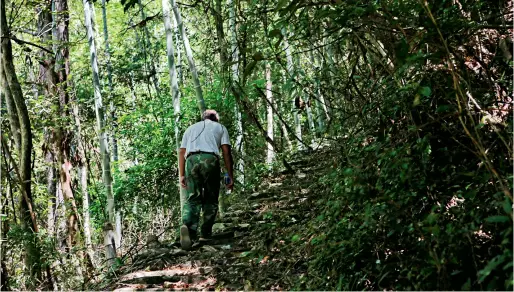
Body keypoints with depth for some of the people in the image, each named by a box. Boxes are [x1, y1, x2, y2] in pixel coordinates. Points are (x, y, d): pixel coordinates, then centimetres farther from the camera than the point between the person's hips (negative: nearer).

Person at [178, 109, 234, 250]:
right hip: (210, 160, -2)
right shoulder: (220, 128, 23)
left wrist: (182, 175, 15)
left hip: (191, 160, 2)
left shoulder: (191, 128, 31)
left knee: (192, 199, 0)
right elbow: (226, 152, 9)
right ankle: (206, 233, 6)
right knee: (211, 200, 10)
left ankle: (188, 226, -25)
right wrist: (230, 176, 9)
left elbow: (182, 153, 19)